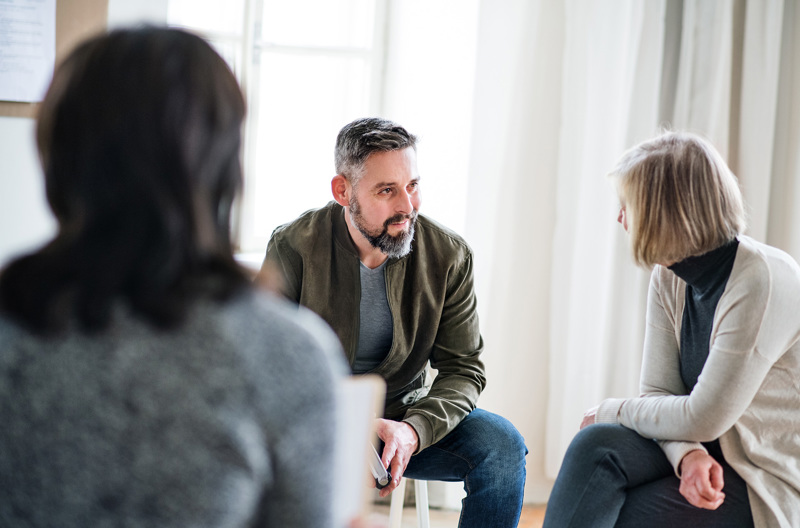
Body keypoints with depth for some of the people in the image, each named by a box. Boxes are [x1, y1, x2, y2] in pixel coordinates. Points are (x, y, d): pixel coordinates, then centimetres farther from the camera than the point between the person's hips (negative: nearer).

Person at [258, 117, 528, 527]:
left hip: (405, 416, 3)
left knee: (502, 444, -20)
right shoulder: (294, 248, -14)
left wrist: (413, 430, -27)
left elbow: (463, 369, -5)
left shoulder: (448, 255, -7)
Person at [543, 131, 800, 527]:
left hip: (767, 486, -6)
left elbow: (701, 419, -21)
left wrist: (613, 411, -6)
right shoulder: (668, 279, 3)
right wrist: (688, 453, -22)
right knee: (598, 445, -21)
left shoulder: (764, 283, -22)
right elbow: (657, 392, 0)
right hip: (710, 455, 7)